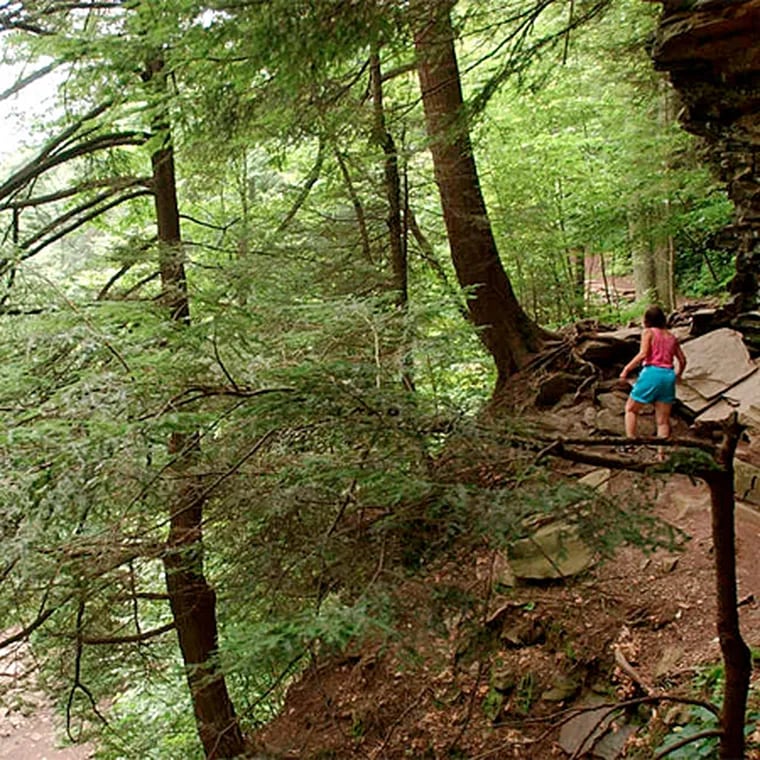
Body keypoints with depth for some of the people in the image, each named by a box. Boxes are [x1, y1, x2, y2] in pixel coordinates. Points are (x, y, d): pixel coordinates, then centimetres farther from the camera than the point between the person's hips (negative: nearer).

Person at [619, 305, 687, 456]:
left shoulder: (648, 332, 2)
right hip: (668, 376, 5)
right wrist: (678, 375, 35)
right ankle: (661, 453, 0)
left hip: (652, 372, -5)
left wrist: (626, 369, -7)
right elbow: (682, 360, 18)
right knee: (663, 420, 6)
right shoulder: (672, 337, 17)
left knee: (631, 409, 10)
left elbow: (643, 354, -12)